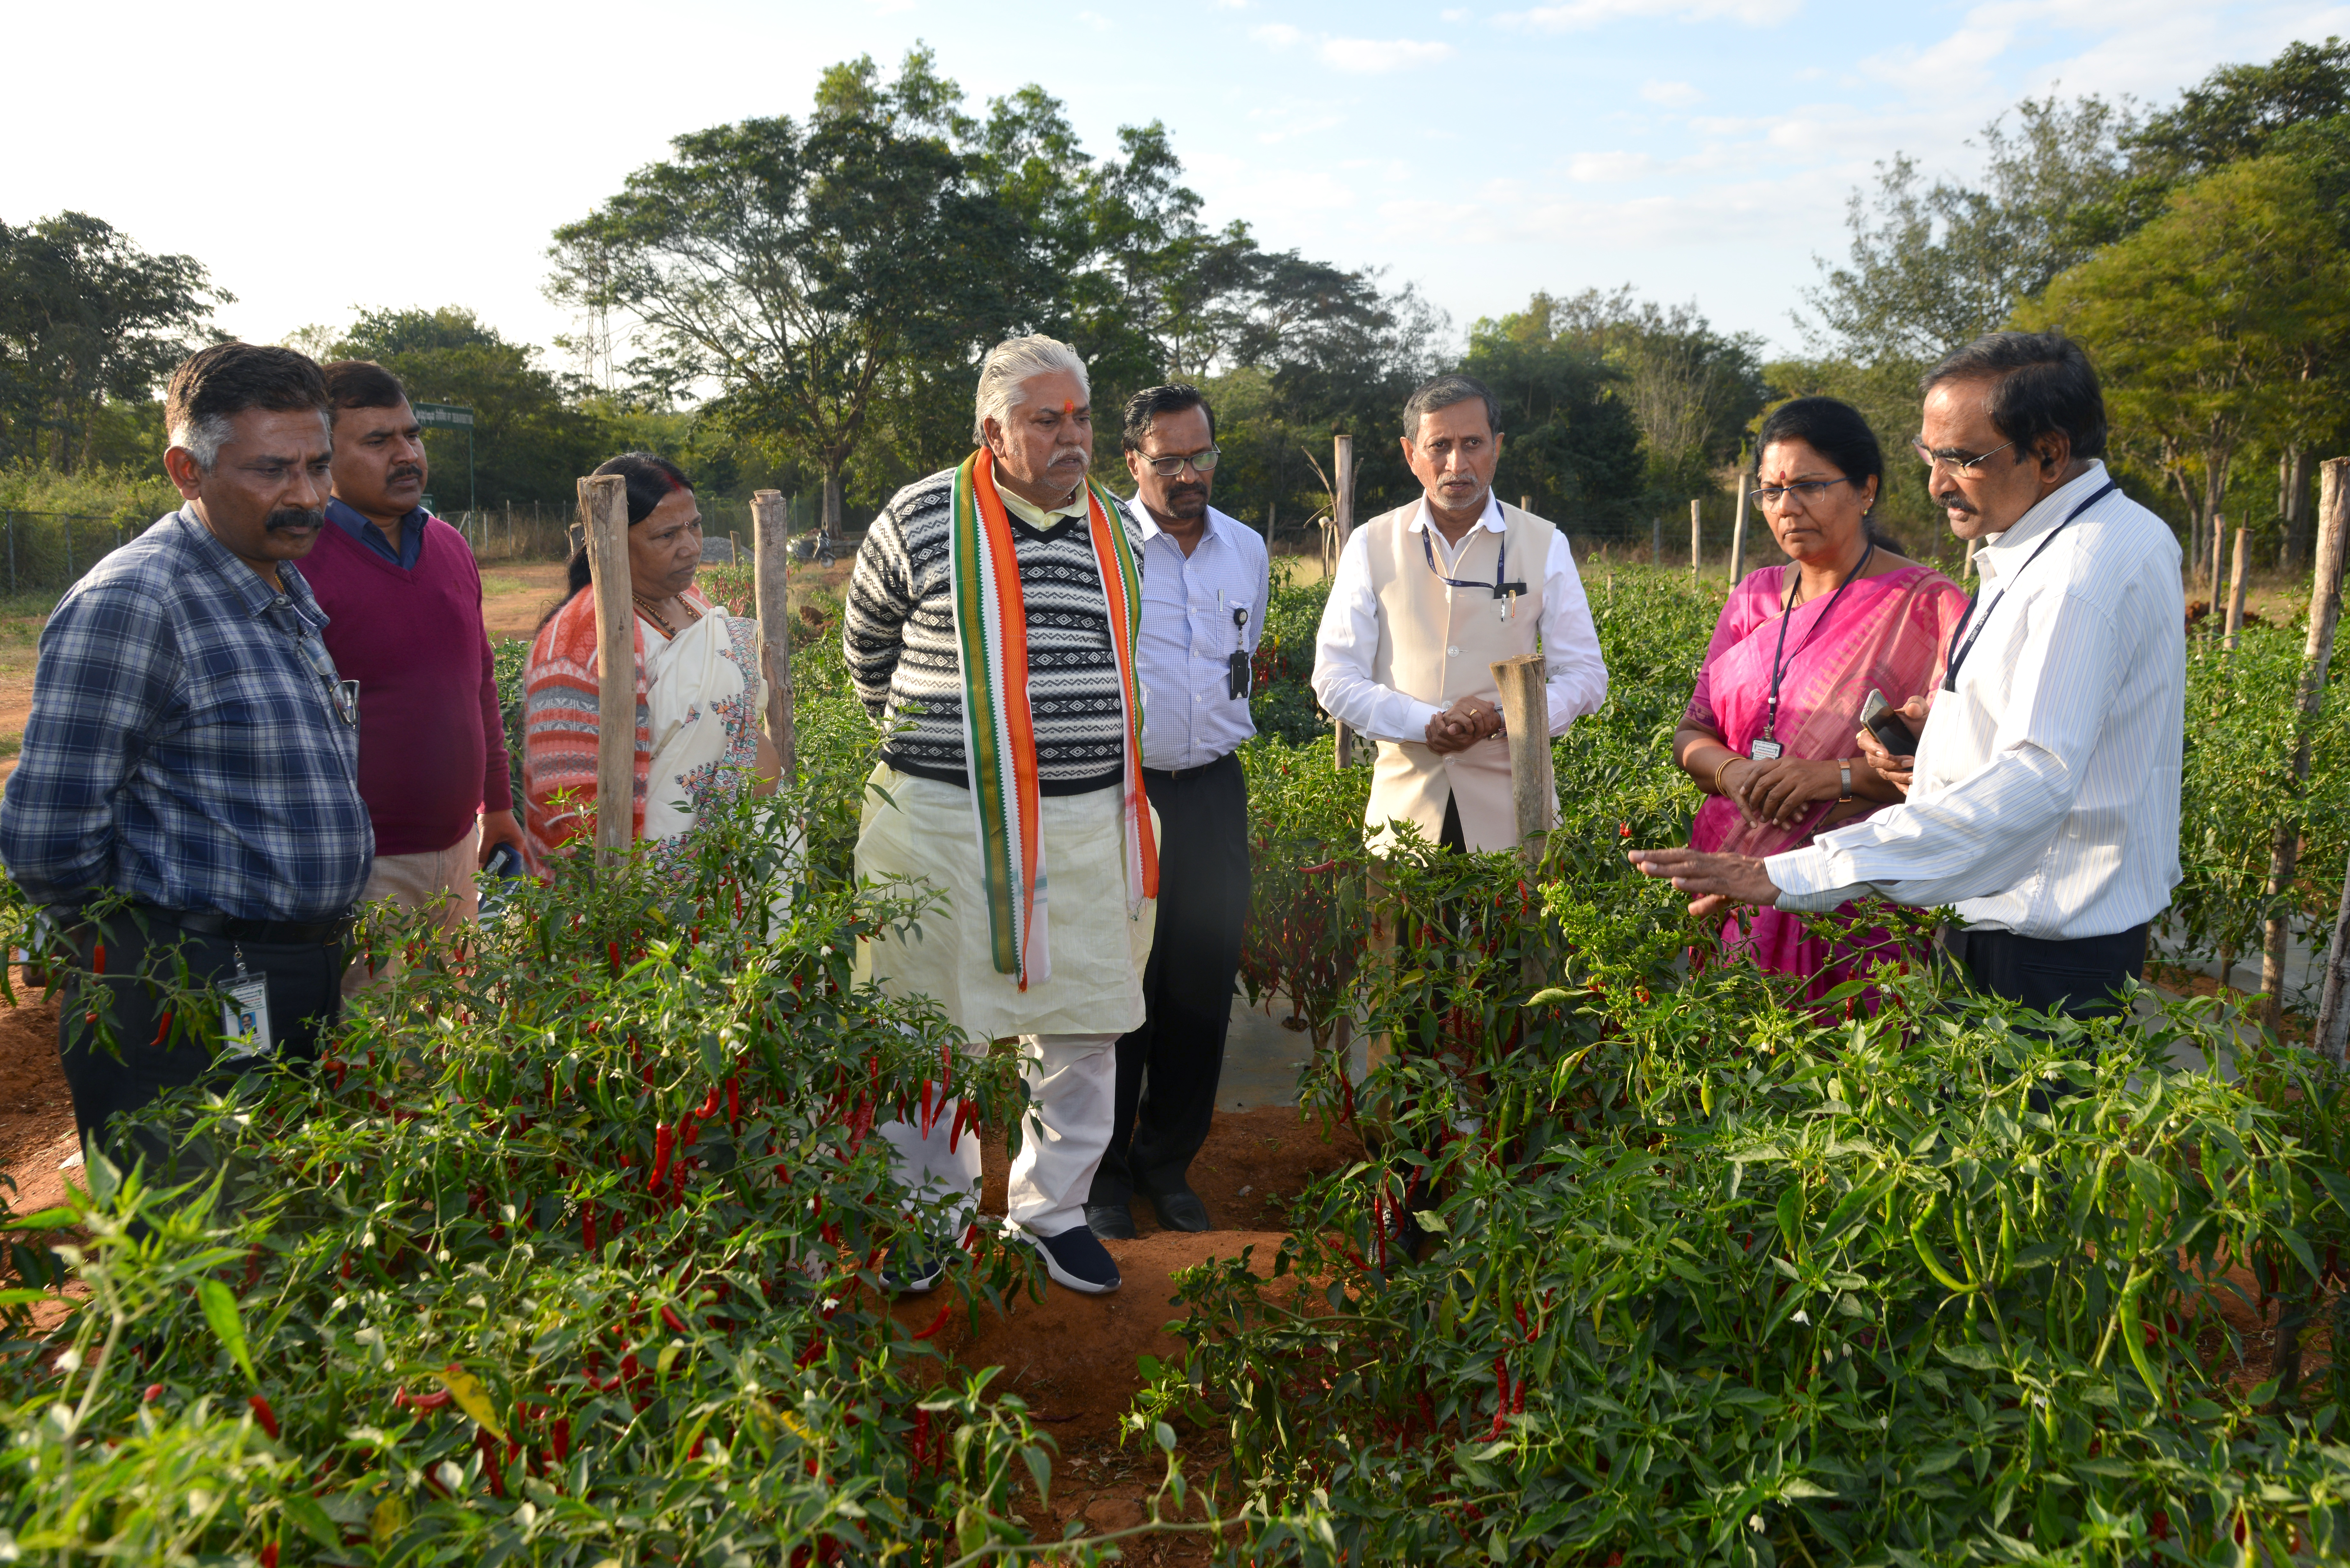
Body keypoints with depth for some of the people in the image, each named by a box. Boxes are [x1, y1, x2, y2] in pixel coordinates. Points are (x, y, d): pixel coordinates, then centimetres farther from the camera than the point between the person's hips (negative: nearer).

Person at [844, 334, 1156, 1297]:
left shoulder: (1118, 531, 9)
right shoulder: (924, 521, -5)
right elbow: (867, 647, 10)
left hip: (1089, 825, 4)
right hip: (946, 822, -3)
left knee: (1085, 1030, 10)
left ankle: (1054, 1209, 29)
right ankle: (931, 1209, 29)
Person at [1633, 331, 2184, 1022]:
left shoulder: (2092, 565, -22)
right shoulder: (2025, 545, 11)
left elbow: (2035, 781, -34)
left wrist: (1794, 875, -40)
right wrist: (1946, 724, 2)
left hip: (2052, 957, -9)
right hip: (1987, 923, 9)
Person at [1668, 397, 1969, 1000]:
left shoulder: (1927, 604, -3)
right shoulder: (1752, 597, 12)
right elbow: (1692, 734, 12)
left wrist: (1839, 775, -21)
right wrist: (1732, 772, -10)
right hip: (1736, 885, 4)